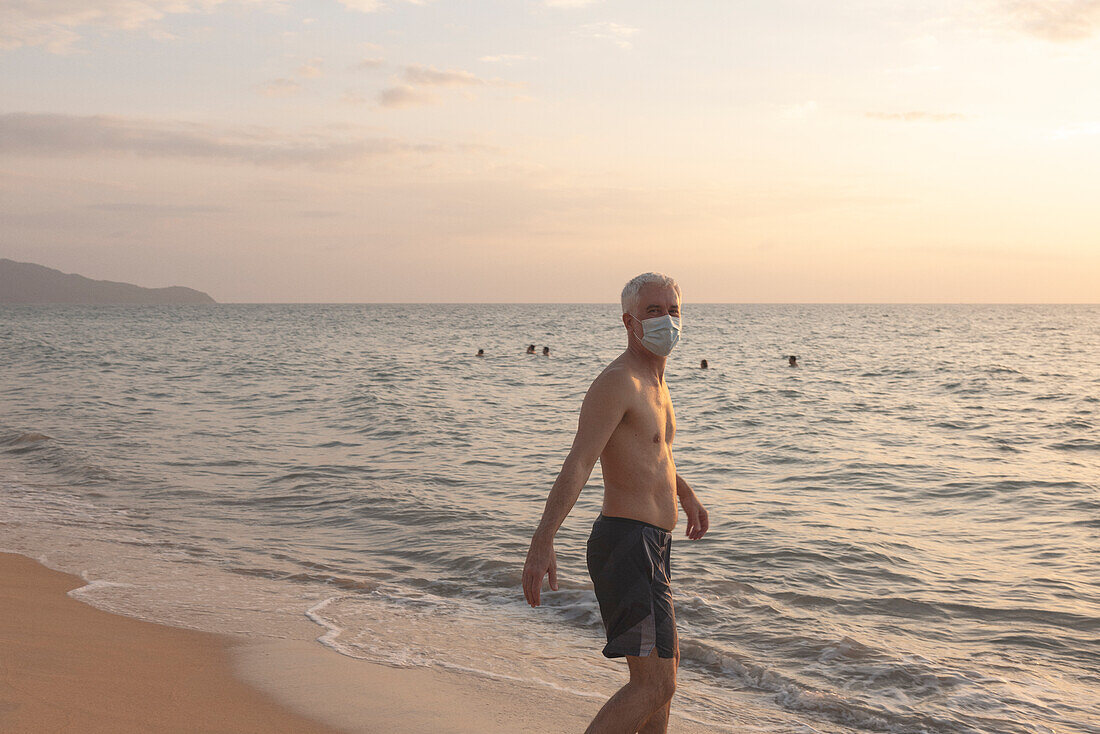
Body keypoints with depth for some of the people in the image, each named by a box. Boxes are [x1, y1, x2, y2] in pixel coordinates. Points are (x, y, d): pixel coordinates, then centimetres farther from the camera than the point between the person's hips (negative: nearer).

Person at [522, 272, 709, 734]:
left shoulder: (653, 380, 15)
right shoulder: (617, 381, -16)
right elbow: (577, 463, -28)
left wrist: (686, 494, 45)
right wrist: (542, 542, -37)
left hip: (650, 546, 11)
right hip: (627, 544, -11)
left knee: (666, 661, 24)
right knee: (654, 684, -15)